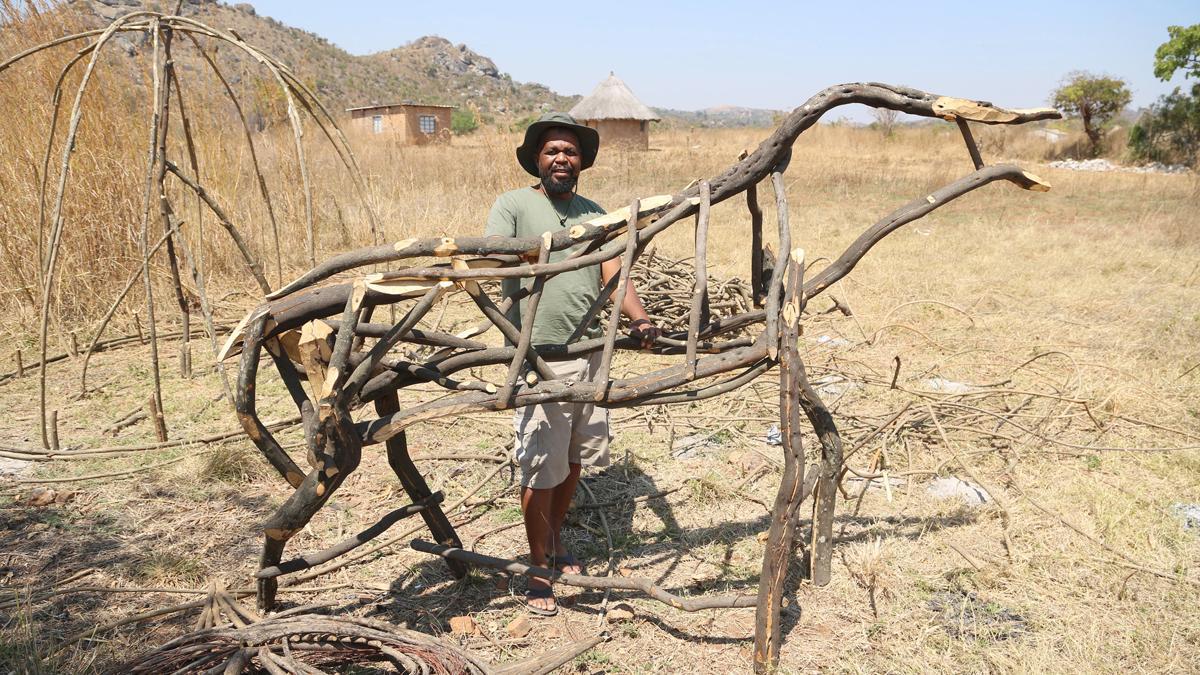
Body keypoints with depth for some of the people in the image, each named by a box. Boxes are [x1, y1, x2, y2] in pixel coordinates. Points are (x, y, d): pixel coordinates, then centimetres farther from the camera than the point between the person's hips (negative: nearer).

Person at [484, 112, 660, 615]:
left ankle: (555, 539, 40)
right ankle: (539, 569, 19)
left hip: (590, 352, 6)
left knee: (576, 458, 17)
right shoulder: (513, 205, -2)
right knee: (540, 469, 1)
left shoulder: (593, 213, 13)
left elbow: (613, 275, 4)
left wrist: (639, 317, -15)